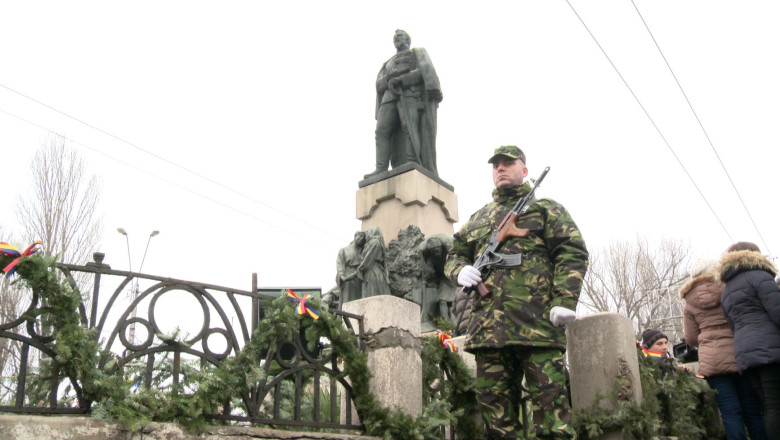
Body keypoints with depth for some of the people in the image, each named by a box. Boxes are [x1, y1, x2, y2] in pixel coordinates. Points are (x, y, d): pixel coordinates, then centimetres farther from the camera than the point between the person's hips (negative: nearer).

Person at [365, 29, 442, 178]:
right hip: (390, 97, 5)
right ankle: (381, 169, -27)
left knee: (409, 127, -25)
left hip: (410, 94, -4)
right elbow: (379, 84, 18)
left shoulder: (418, 52, 20)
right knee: (382, 130, -16)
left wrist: (401, 79, -14)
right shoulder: (388, 64, 35)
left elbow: (426, 70, -2)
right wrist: (392, 75, -5)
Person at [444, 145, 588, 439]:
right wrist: (460, 270, 4)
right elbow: (454, 254, 29)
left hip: (538, 322, -4)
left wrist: (564, 301, -13)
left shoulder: (545, 208, 12)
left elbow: (572, 253, 1)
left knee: (549, 398, -6)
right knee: (493, 401, 5)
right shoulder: (478, 218, 26)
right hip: (488, 325, 5)